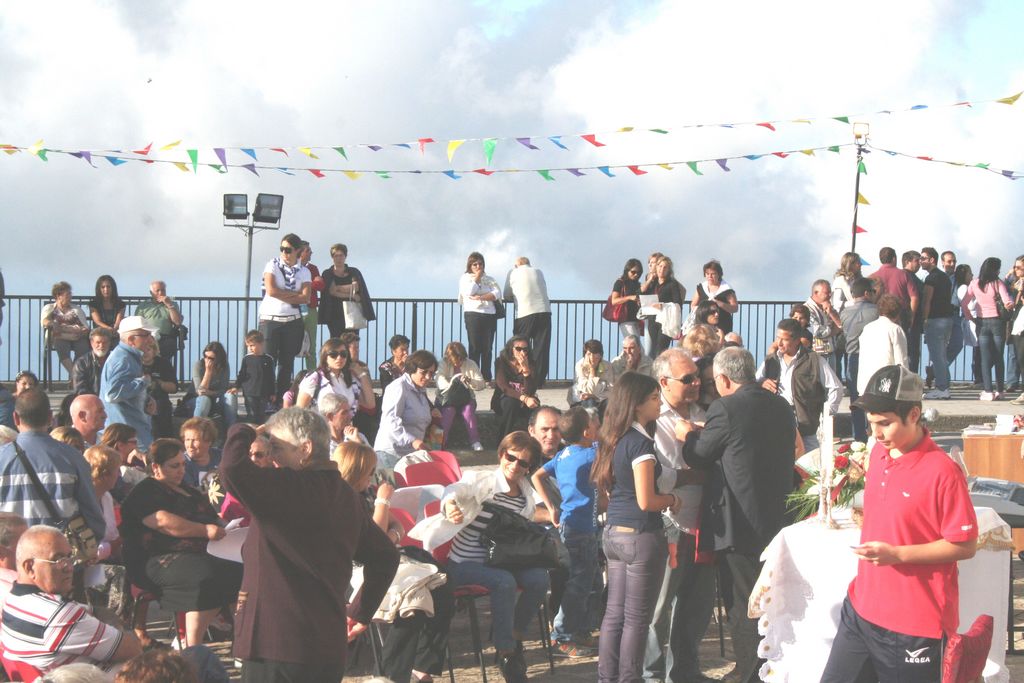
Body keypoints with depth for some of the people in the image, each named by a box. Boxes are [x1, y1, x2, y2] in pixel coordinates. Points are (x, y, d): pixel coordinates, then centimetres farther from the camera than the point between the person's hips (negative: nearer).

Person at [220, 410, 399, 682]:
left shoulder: (292, 489, -17)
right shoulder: (345, 495, 11)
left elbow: (233, 470, -31)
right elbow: (385, 556, 20)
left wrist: (241, 434, -10)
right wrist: (362, 613, 26)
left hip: (277, 648, -9)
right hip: (327, 645, 9)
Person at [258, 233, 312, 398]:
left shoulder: (304, 272, 6)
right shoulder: (273, 265, 1)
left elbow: (305, 298, -7)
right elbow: (271, 290, -12)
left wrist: (281, 295, -12)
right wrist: (294, 294, -7)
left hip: (293, 321, 2)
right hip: (270, 319, -2)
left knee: (287, 362, 6)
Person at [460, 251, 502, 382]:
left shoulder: (489, 279, 18)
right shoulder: (465, 278, 11)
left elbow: (497, 294, 0)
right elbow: (470, 291, -9)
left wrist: (480, 297, -12)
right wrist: (477, 277, 0)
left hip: (490, 316, 3)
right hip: (473, 315, -3)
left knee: (487, 348, 0)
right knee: (475, 347, -8)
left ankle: (487, 379, 1)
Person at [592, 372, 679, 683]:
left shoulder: (613, 440, 9)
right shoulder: (640, 442, -17)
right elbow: (646, 501, -22)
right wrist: (672, 499, -3)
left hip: (613, 532, 9)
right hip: (641, 536, -9)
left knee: (614, 612, 13)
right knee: (636, 619, 0)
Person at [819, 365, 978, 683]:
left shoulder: (942, 471, -17)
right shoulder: (879, 453, 6)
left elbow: (966, 545, -15)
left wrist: (897, 554, -22)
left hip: (914, 625, -7)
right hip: (862, 608, 7)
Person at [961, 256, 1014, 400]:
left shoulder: (974, 284, -1)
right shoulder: (998, 283, -10)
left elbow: (964, 303, 1)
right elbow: (1007, 301, -24)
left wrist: (970, 318, 6)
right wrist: (1010, 304, -10)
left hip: (982, 322, 1)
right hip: (997, 322, -1)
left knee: (985, 358, 2)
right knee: (999, 358, 9)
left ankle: (988, 391, -5)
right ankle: (999, 390, 12)